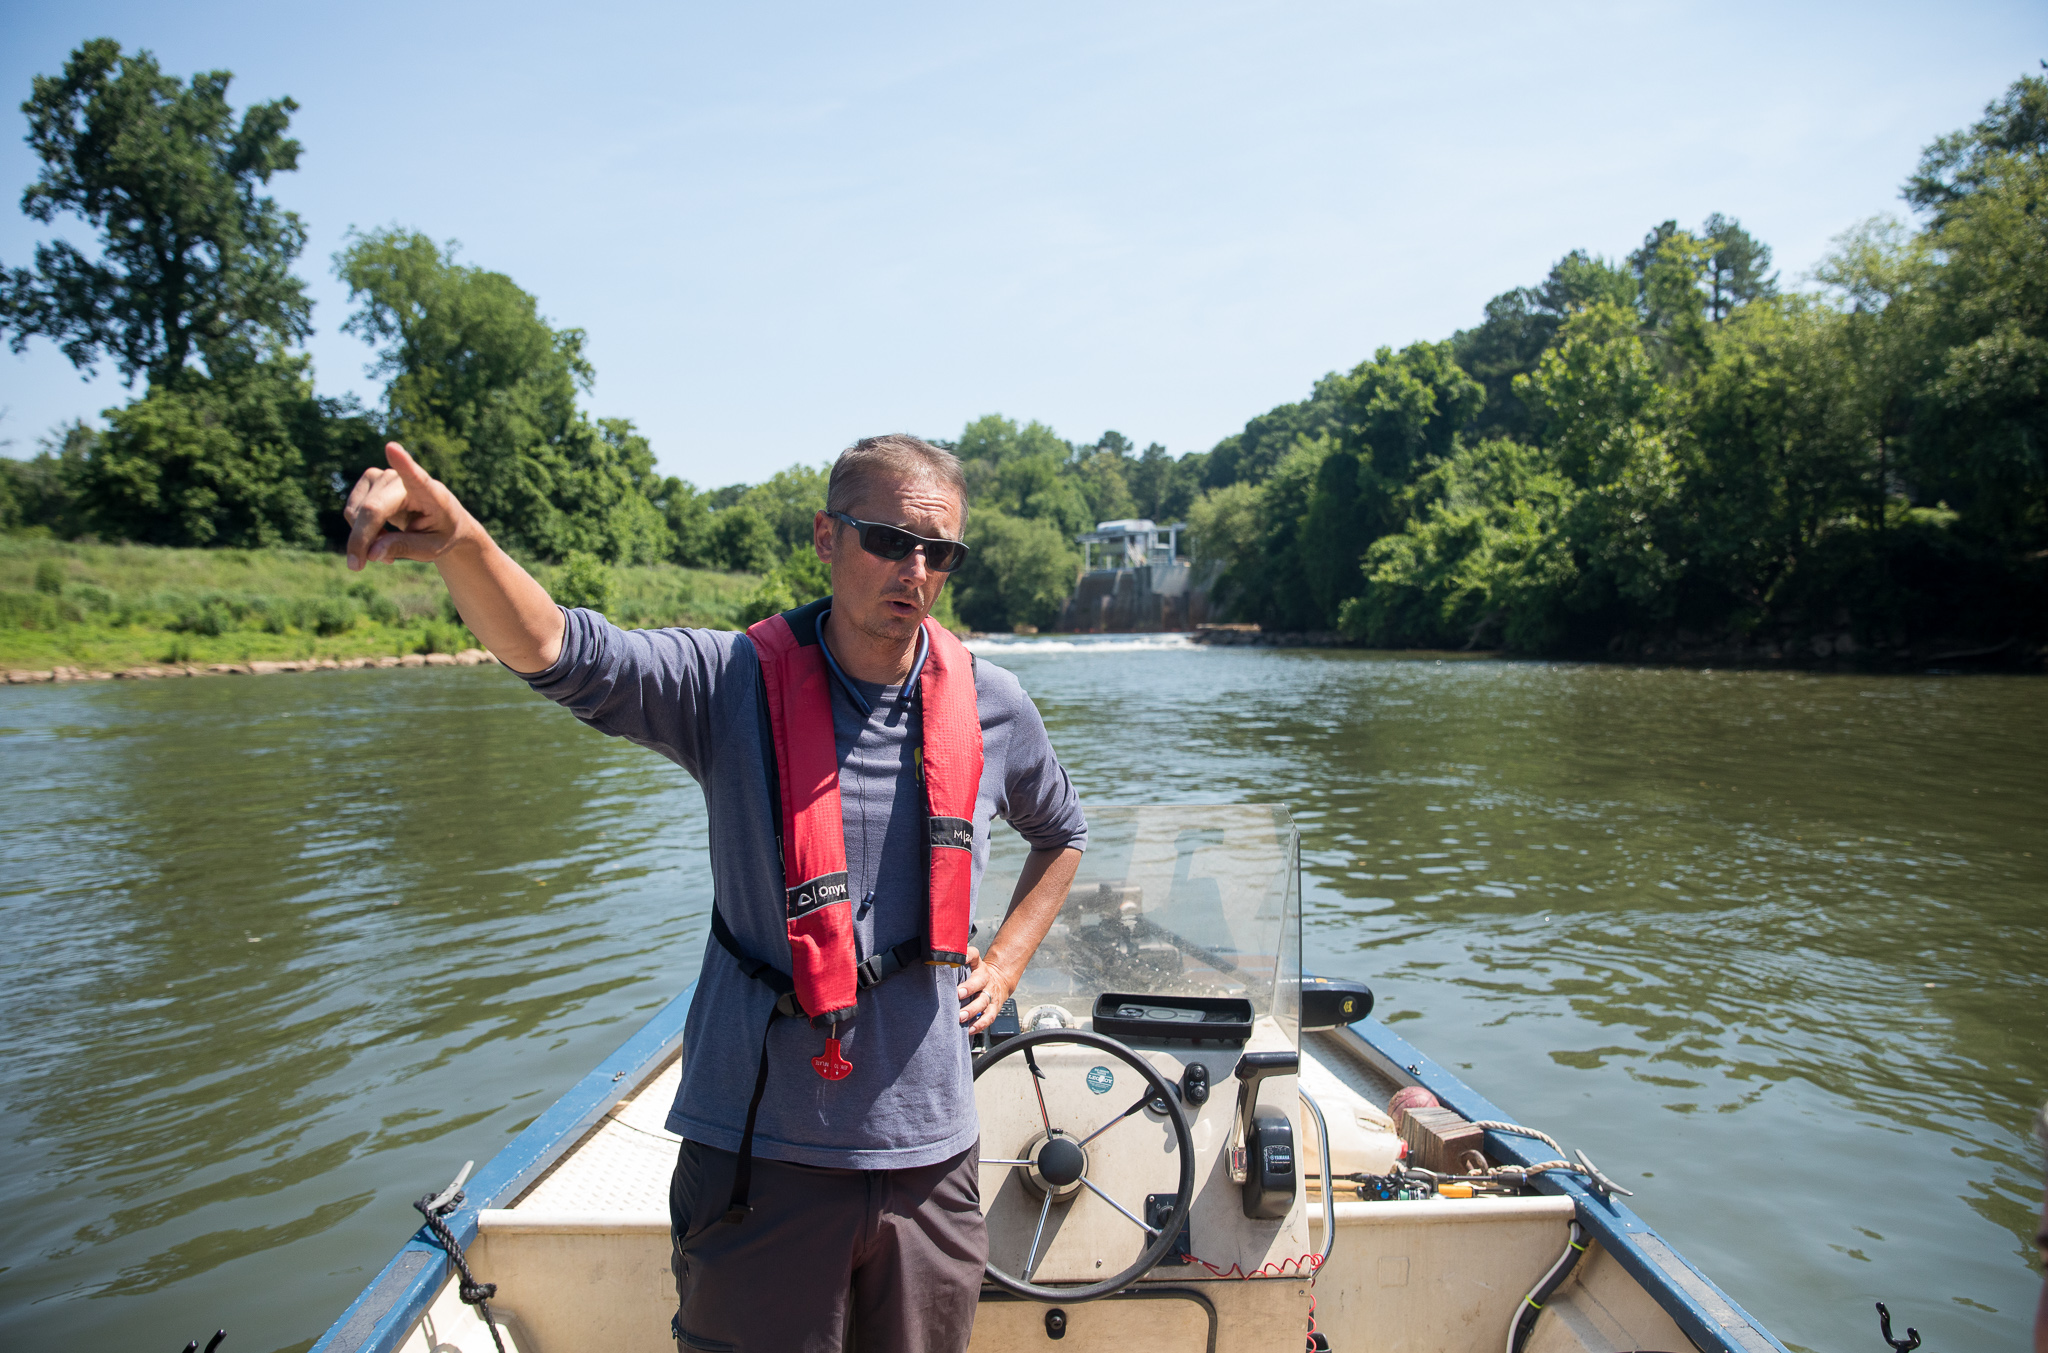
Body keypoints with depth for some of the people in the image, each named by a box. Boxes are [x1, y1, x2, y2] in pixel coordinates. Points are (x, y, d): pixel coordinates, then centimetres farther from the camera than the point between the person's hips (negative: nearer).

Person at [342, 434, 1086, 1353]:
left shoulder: (991, 707, -1)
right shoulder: (738, 683, -9)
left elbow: (1060, 833, 19)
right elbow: (556, 652, -25)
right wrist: (459, 542, -44)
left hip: (927, 1148, 3)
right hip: (762, 1152, -2)